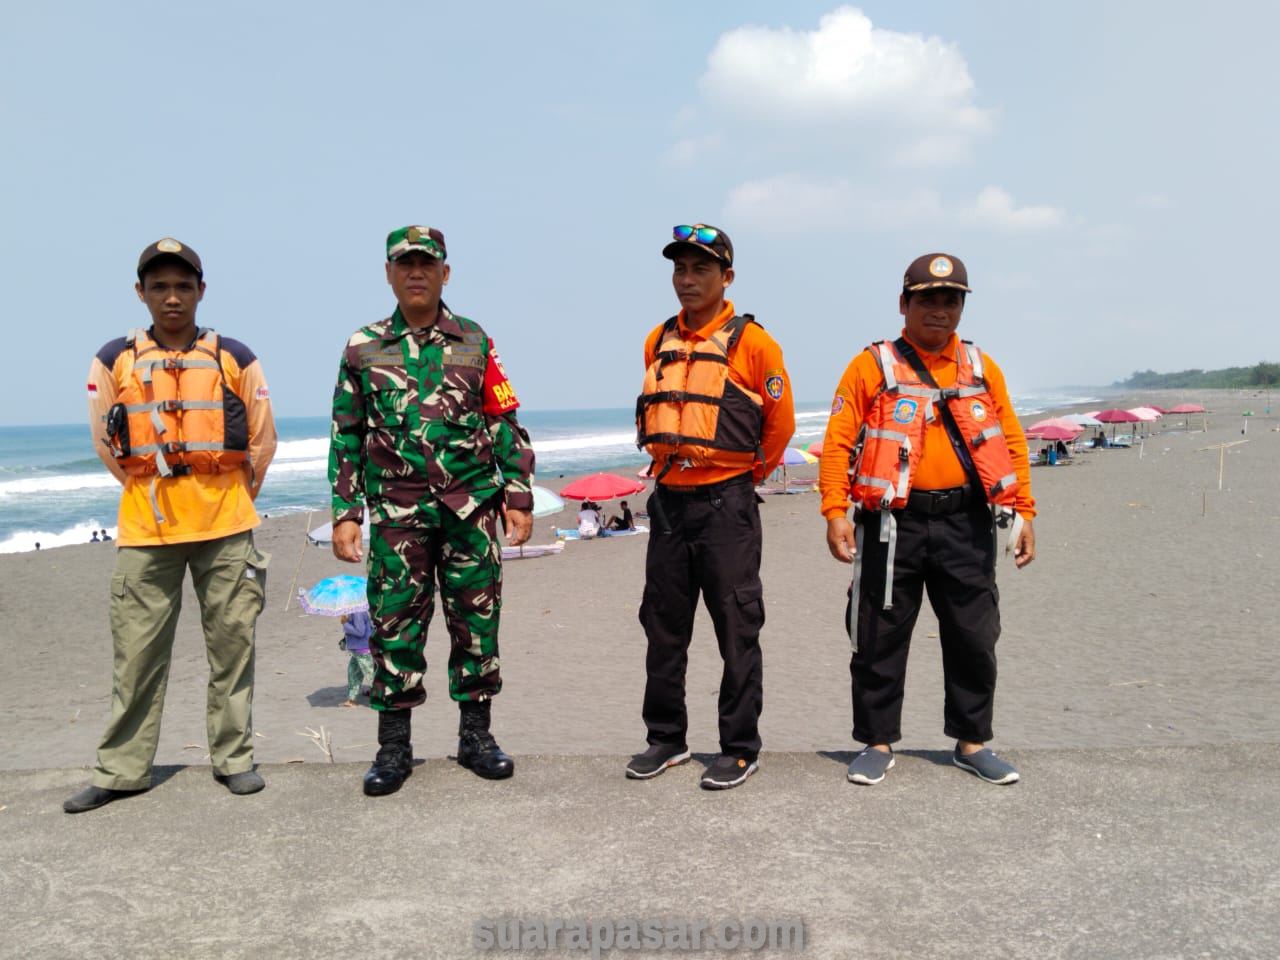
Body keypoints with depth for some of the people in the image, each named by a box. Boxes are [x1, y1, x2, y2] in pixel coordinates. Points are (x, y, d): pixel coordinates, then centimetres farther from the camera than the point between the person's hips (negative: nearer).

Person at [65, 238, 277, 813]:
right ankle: (121, 770, 16)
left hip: (226, 528, 0)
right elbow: (105, 442, 11)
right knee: (137, 654, 5)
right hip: (145, 530, 1)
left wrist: (231, 498, 9)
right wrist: (151, 490, 9)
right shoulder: (114, 362, 6)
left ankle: (234, 759, 16)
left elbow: (262, 439, 9)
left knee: (231, 646, 4)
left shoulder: (235, 359, 4)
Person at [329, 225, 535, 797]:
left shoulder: (474, 343, 6)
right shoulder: (364, 349, 7)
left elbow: (507, 426, 7)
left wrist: (518, 497, 1)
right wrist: (344, 513, 2)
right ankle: (394, 747, 15)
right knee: (395, 627, 2)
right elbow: (346, 437, 8)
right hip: (397, 513, 0)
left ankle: (476, 735, 20)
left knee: (475, 622, 6)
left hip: (471, 511, 0)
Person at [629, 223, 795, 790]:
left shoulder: (751, 343, -6)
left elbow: (781, 421, 2)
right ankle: (666, 739, 25)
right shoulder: (657, 343, 10)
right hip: (668, 500, 5)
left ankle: (741, 749, 12)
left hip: (726, 503, -5)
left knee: (737, 631, 1)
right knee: (664, 627, 11)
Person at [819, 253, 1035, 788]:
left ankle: (972, 742, 26)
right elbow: (838, 443, -4)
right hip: (893, 523, -3)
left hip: (965, 524, 3)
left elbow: (1011, 443, 13)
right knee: (880, 638, 5)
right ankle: (878, 742, 20)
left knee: (974, 638, 9)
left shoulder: (982, 369, 11)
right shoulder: (871, 366, 1)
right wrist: (835, 511, -13)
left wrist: (1025, 512, 6)